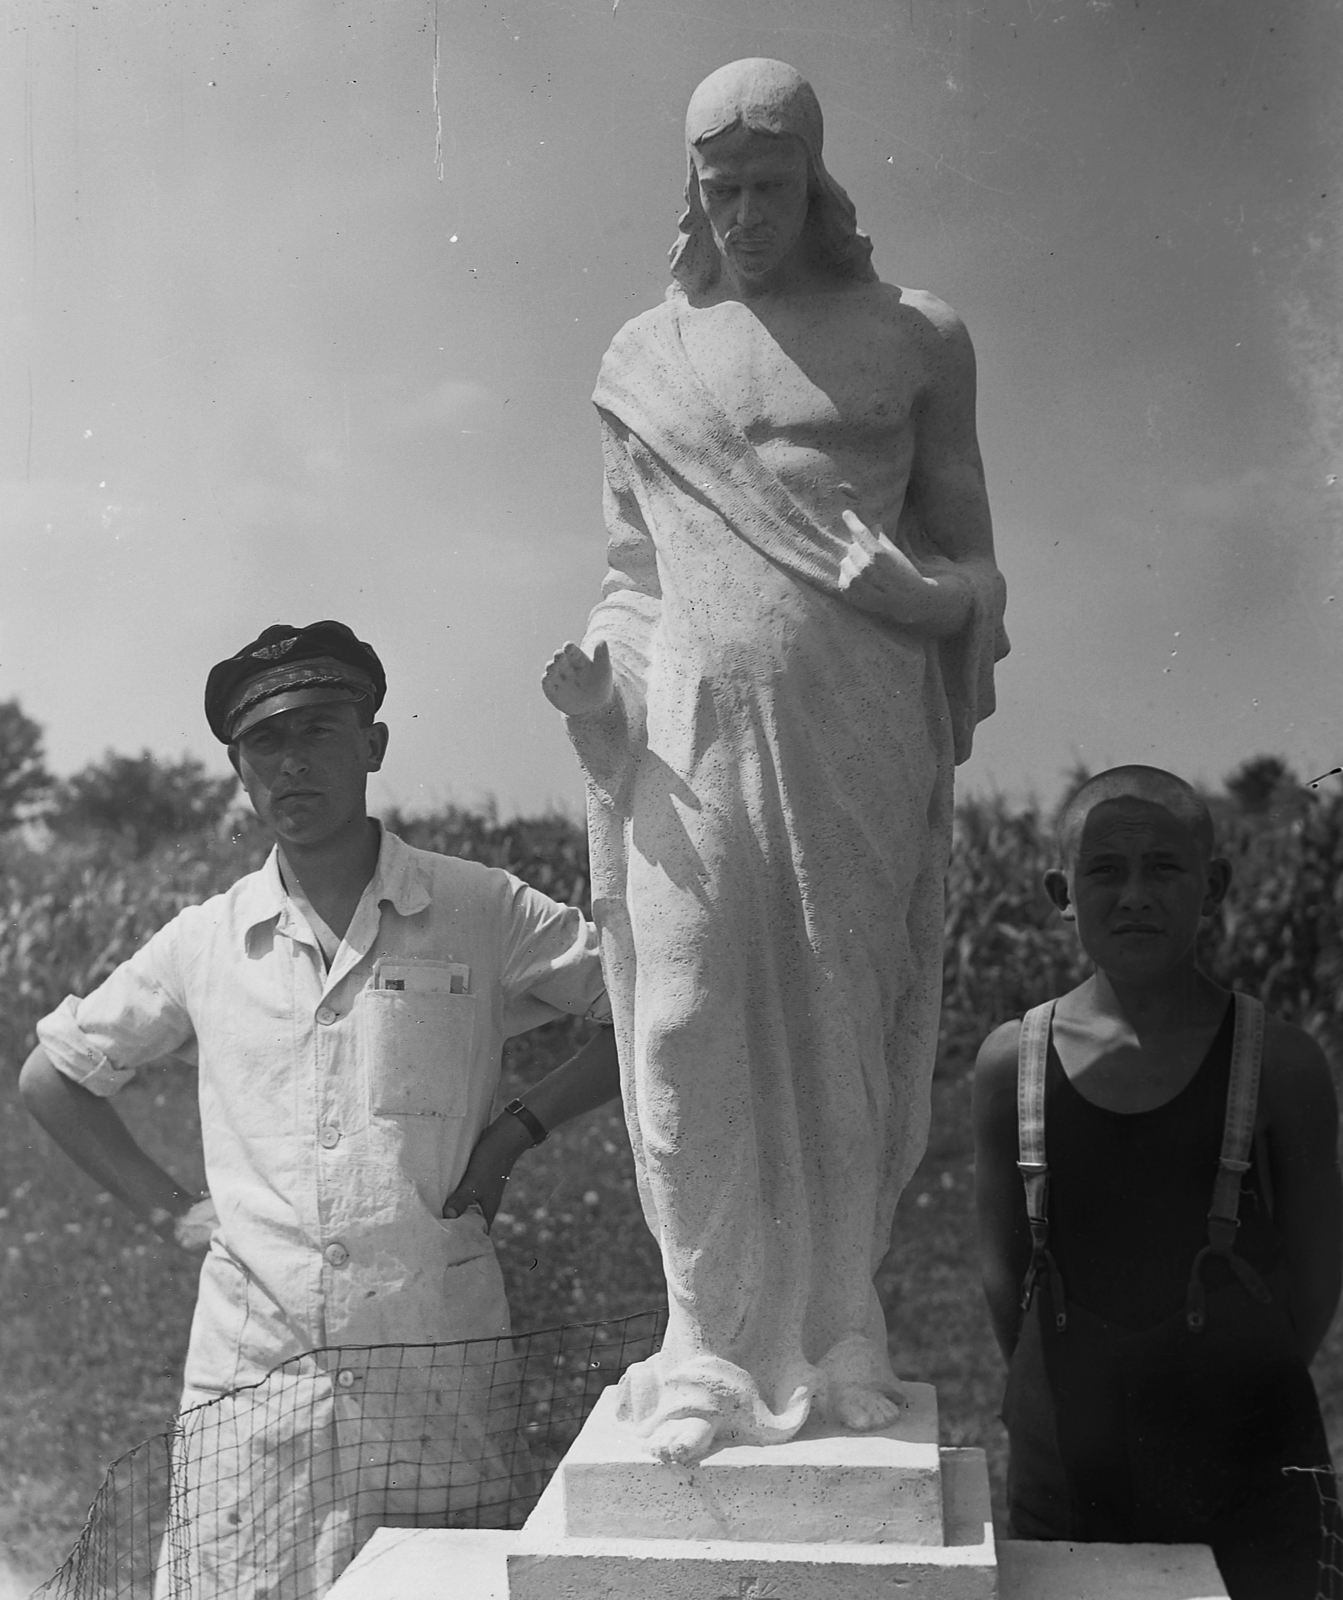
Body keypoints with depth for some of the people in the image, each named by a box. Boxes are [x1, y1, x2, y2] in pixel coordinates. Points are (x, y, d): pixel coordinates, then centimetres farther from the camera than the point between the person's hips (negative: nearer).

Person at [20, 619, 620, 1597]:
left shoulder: (486, 914, 1)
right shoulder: (204, 946, 8)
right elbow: (52, 1075, 21)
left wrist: (520, 1127, -1)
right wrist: (167, 1209, 11)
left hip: (432, 1373, -1)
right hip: (249, 1368, 2)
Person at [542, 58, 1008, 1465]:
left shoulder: (912, 337, 11)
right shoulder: (640, 360, 16)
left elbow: (965, 546, 15)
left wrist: (952, 605, -5)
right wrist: (592, 672, 1)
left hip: (859, 726, -1)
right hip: (692, 720, 1)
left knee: (844, 1023, 1)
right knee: (691, 1030, -3)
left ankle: (836, 1337, 15)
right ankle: (712, 1349, 9)